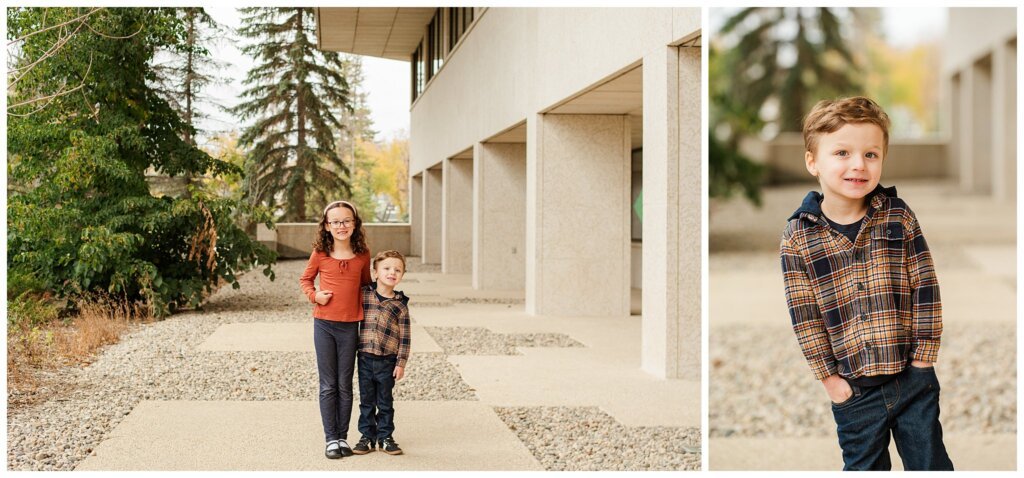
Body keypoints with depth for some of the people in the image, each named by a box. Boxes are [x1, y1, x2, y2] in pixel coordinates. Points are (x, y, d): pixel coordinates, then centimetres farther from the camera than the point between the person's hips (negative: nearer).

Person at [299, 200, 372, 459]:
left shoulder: (363, 255, 0)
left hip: (350, 326, 1)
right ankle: (331, 438, 12)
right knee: (328, 386, 5)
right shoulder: (320, 254, -4)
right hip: (324, 324, -1)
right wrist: (314, 295, -7)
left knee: (345, 385, 8)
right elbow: (305, 279, 11)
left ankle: (343, 436, 18)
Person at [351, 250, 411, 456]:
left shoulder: (400, 305, -2)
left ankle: (385, 437, 20)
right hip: (365, 357, 1)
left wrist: (401, 363, -5)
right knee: (366, 401, 9)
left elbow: (405, 337, -2)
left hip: (387, 361, -1)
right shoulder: (364, 294, 1)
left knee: (385, 402, 10)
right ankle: (367, 437, 18)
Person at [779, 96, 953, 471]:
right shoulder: (797, 238, -7)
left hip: (914, 380, 1)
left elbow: (925, 287, -3)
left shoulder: (900, 218, -4)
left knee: (931, 463, 13)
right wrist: (828, 377, -7)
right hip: (854, 390, 0)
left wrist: (923, 357, -6)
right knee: (864, 467, 15)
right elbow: (805, 315, -6)